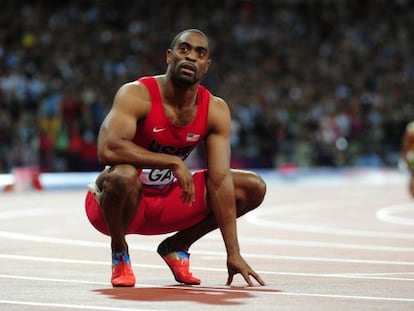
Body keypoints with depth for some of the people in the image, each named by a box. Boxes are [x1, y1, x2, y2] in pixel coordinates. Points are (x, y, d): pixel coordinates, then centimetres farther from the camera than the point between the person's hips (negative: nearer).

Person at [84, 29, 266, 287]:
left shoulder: (215, 110, -9)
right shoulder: (137, 95, -23)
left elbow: (220, 181, -13)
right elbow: (107, 149, -39)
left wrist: (233, 254, -20)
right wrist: (174, 162, -37)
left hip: (165, 202, 5)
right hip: (118, 202, -5)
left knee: (253, 187, -3)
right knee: (123, 176, -41)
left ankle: (177, 247, 11)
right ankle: (119, 251, -10)